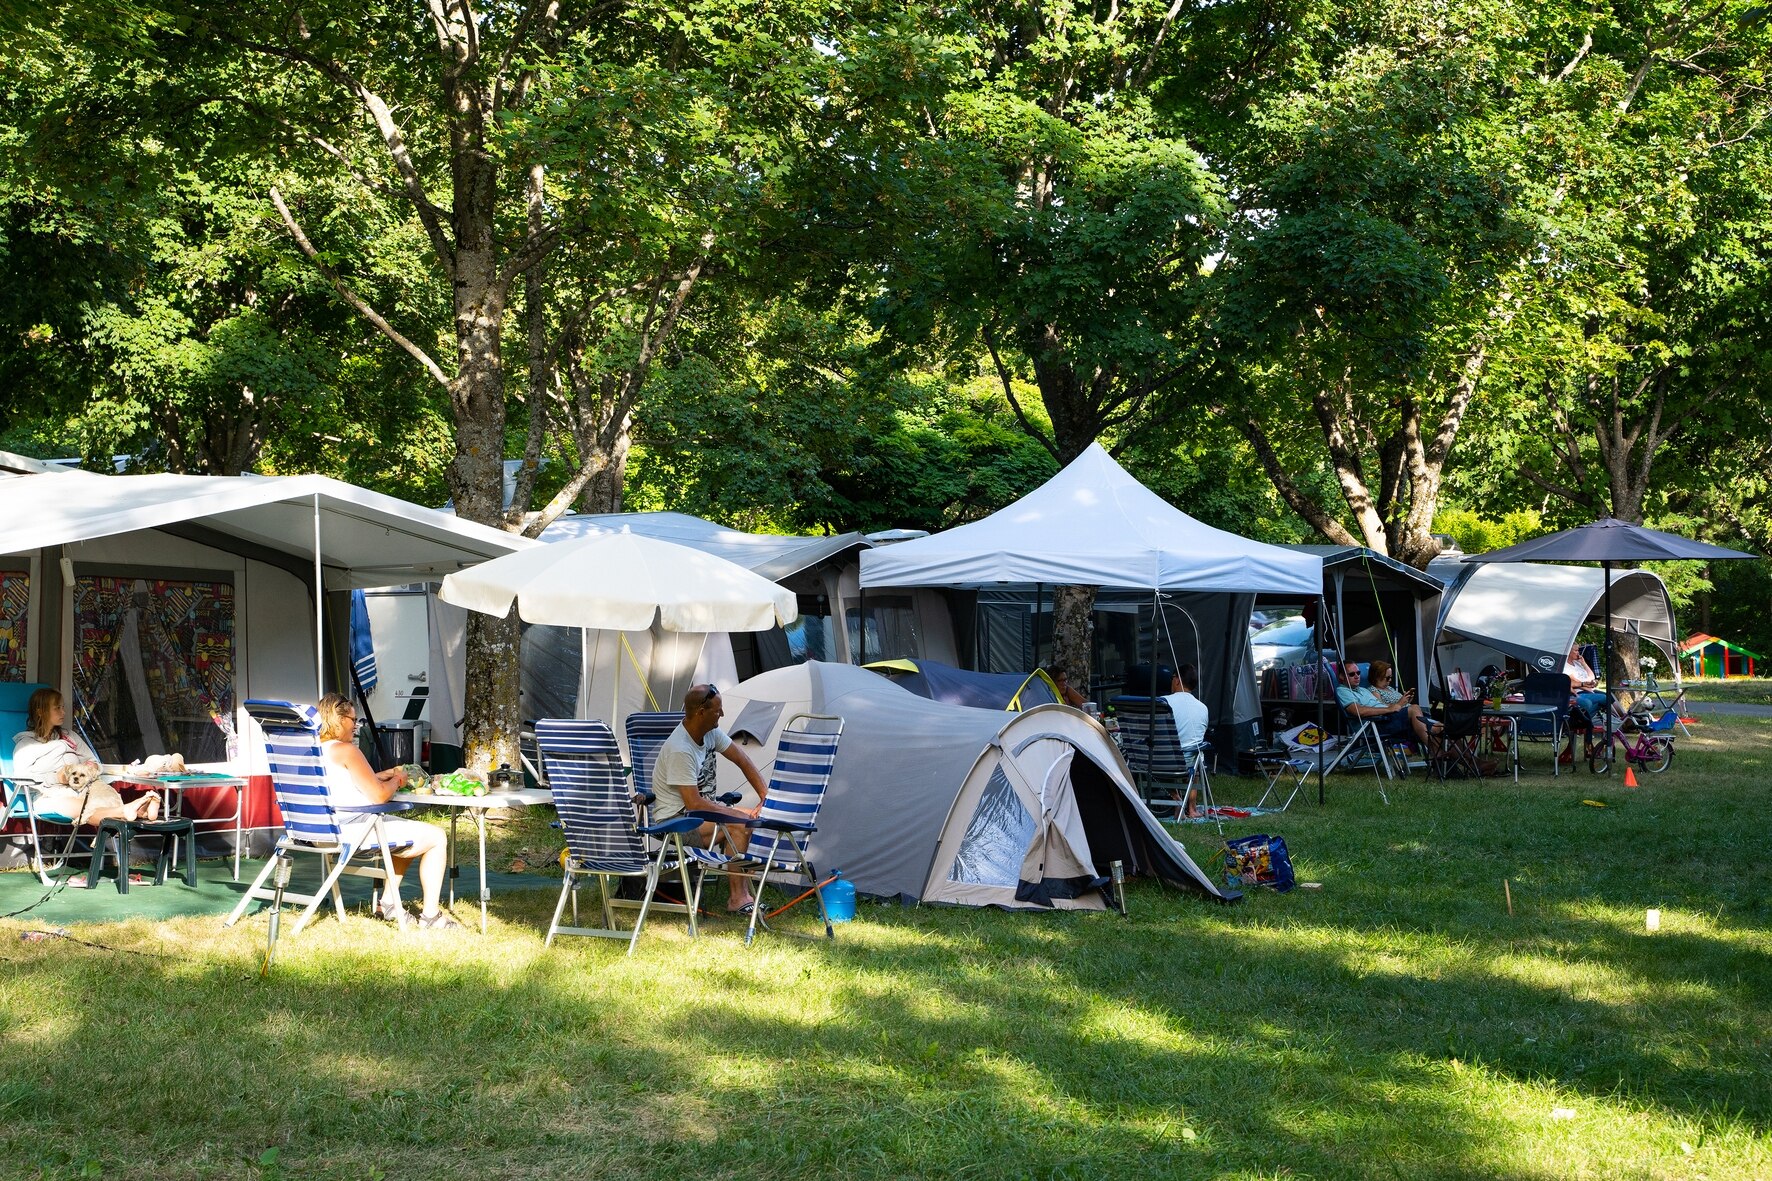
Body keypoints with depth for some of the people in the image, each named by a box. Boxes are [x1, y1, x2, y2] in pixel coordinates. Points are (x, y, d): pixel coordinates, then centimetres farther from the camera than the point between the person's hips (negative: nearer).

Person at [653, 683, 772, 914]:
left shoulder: (711, 732, 0)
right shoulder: (679, 750, -27)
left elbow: (744, 762, 9)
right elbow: (694, 804, -27)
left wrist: (766, 798, 0)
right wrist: (737, 814, -20)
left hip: (701, 811, 9)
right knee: (739, 825, -26)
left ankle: (743, 890, -5)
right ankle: (737, 898, -16)